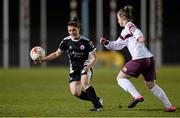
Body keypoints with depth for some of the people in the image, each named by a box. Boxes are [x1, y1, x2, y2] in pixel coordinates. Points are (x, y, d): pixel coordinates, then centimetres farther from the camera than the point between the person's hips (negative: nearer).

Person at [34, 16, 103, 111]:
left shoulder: (86, 42, -12)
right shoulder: (66, 41, -1)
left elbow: (93, 58, -7)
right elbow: (56, 54, 10)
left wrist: (87, 67, -26)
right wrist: (42, 60, 2)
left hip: (85, 67, -4)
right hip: (74, 70, 4)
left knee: (84, 83, -34)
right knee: (75, 92, -12)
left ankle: (97, 104, -23)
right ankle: (97, 100, 5)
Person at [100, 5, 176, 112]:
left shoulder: (129, 25, -1)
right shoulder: (125, 32, 25)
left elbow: (135, 31, -26)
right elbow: (117, 45, 34)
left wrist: (139, 37, -46)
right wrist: (107, 43, 21)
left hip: (140, 59, -9)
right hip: (150, 58, 9)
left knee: (121, 78, 1)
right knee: (152, 85, 17)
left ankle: (137, 96, -16)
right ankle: (169, 106, 15)